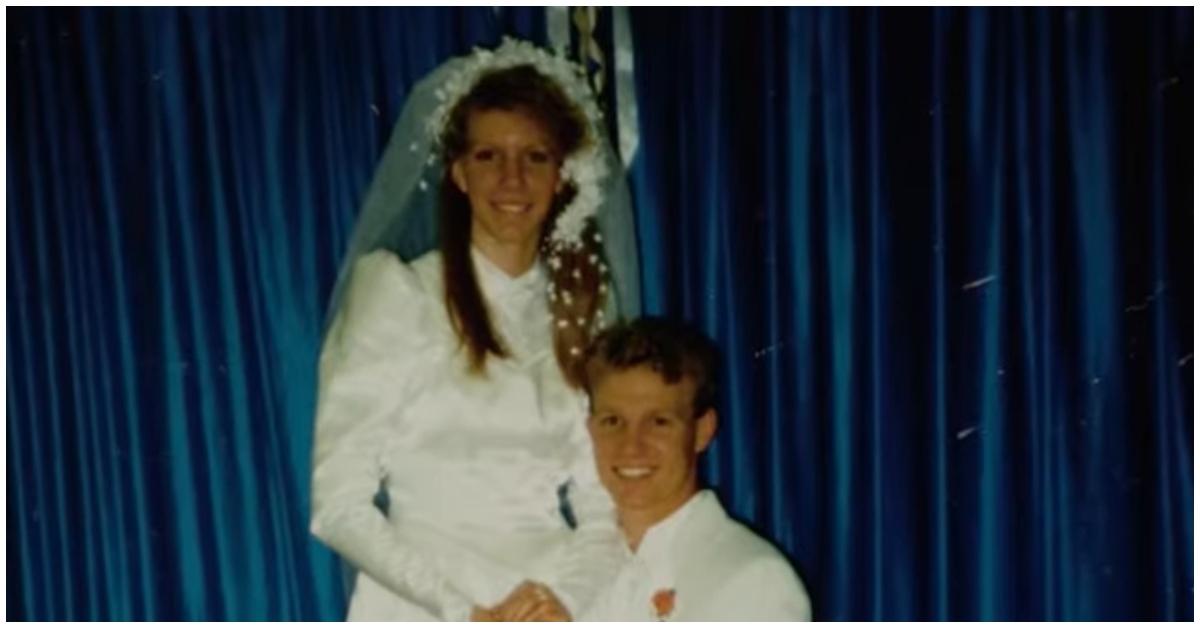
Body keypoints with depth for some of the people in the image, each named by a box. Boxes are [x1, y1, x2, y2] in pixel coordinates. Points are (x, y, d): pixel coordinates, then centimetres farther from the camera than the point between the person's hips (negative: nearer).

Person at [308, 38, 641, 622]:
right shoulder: (393, 289, -4)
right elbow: (339, 504, -8)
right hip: (422, 607, -2)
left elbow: (605, 512, 6)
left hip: (551, 607, 3)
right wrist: (467, 607, -15)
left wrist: (562, 596, -11)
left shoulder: (585, 304, 7)